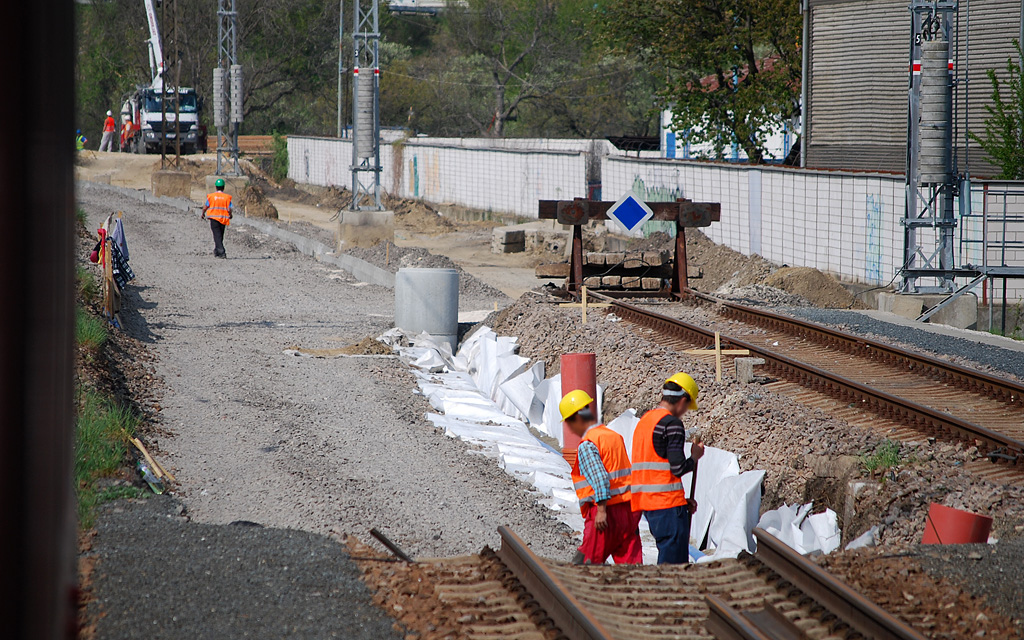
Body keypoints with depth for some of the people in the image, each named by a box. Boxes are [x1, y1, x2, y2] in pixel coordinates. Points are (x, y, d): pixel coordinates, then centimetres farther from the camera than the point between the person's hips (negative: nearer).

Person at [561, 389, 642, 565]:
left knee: (583, 565, -1)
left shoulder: (587, 445, -10)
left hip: (608, 512, -8)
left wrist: (601, 510, -24)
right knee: (631, 562, 3)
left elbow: (599, 477, -22)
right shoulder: (614, 436, 16)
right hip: (629, 510, 8)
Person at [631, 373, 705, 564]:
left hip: (645, 500, 9)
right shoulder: (672, 423, -11)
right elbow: (678, 468, -18)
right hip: (668, 503, -9)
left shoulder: (644, 421, 17)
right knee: (673, 563, -7)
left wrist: (683, 499, 18)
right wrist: (695, 456, 3)